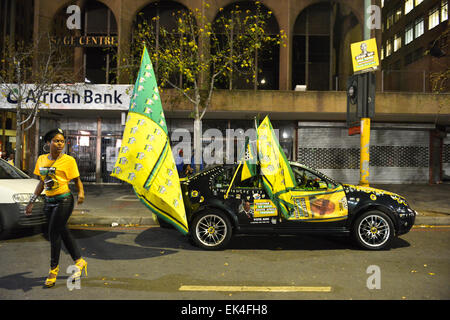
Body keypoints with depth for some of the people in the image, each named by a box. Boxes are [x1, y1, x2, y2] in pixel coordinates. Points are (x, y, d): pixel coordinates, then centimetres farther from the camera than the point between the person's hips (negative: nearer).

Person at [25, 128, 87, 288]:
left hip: (64, 201, -6)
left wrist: (81, 193, -21)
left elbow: (77, 180, -1)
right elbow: (42, 182, 16)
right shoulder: (41, 159, 9)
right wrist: (32, 201, 16)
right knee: (63, 232, 10)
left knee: (54, 234, -3)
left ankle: (54, 269, 15)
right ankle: (80, 262, 24)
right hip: (49, 201, 6)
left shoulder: (68, 160, -7)